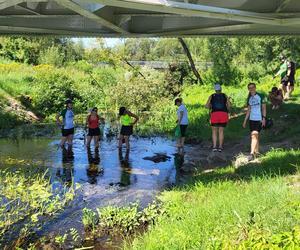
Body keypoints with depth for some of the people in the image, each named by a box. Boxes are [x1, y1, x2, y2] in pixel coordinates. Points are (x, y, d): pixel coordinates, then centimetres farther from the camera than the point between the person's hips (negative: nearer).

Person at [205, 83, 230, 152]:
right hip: (223, 114, 1)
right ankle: (220, 147, 8)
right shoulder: (225, 96, 14)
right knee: (221, 131, 9)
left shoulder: (211, 96, 12)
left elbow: (207, 106, 1)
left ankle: (214, 146, -1)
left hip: (214, 114, -1)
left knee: (214, 131, 9)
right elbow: (229, 105, 4)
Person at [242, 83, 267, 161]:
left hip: (259, 119, -6)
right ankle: (257, 152, 19)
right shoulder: (249, 98, 13)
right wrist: (245, 121, 14)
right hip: (251, 119, 6)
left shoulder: (260, 96, -2)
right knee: (255, 136, 11)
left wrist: (264, 118, -11)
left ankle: (252, 153, -20)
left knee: (254, 135, -16)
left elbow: (264, 108, -2)